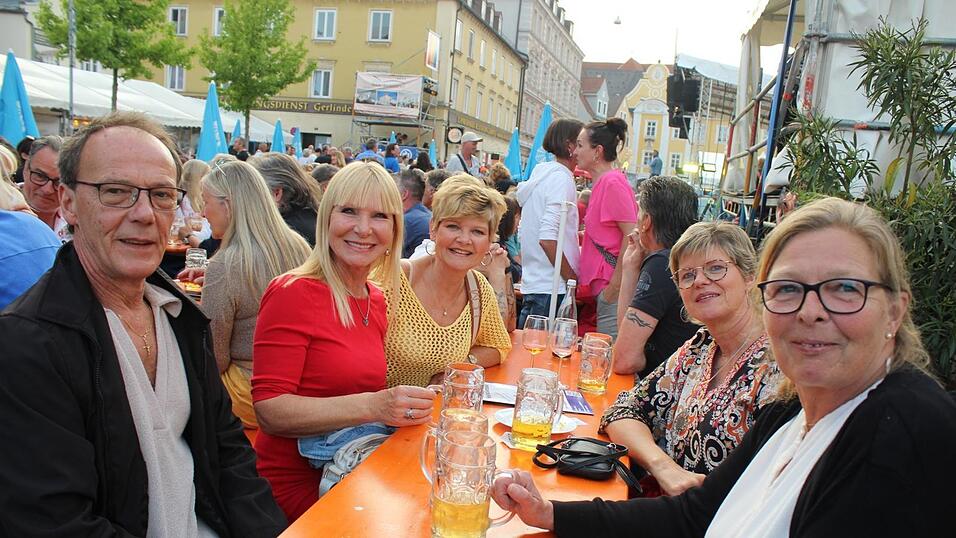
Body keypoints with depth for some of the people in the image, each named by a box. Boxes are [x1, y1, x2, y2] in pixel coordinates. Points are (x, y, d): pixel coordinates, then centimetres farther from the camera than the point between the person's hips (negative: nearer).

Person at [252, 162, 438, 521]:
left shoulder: (376, 300, 6)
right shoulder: (294, 293, -14)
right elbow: (268, 409, -19)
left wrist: (401, 406, -3)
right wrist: (372, 407, -29)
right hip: (298, 484, -6)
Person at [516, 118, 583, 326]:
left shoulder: (540, 173, 15)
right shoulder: (562, 179, -12)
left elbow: (522, 235, 18)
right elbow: (548, 239, -22)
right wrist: (573, 279, -13)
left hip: (531, 285, 9)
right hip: (551, 289, -9)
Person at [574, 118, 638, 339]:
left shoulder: (613, 182, -12)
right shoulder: (603, 182, 16)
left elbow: (632, 236, -18)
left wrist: (614, 286, -17)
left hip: (613, 287, -9)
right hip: (604, 286, 9)